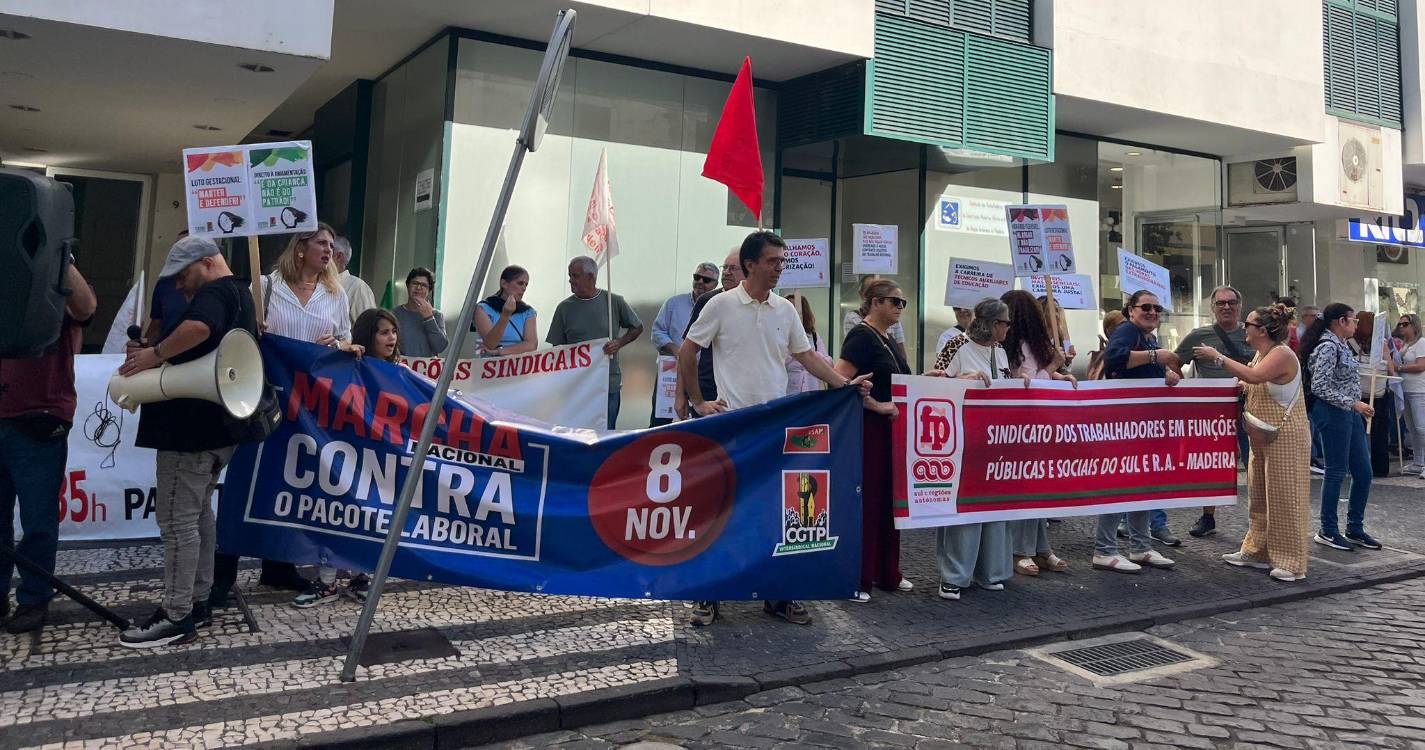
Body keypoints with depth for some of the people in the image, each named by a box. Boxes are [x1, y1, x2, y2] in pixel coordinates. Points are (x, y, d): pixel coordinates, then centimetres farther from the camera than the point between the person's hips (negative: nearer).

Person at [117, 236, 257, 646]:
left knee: (177, 519, -6)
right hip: (216, 424, 11)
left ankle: (176, 617, -2)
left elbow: (198, 328, -36)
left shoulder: (215, 292, -13)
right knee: (199, 511, 16)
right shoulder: (239, 295, 20)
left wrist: (155, 354, -23)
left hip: (193, 427, -11)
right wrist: (156, 355, 6)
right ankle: (198, 602, 23)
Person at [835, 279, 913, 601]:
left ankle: (886, 573, 25)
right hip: (867, 430, -9)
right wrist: (878, 406, -22)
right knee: (863, 503, -2)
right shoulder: (861, 336, -13)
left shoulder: (888, 340, 15)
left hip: (890, 431, 9)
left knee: (888, 501, 14)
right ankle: (854, 578, 8)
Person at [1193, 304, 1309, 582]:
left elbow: (1255, 376, -34)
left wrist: (1217, 357, -29)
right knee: (1259, 496, 15)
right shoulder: (1261, 353, 12)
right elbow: (1251, 387, 13)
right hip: (1263, 437, 9)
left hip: (1285, 437, -9)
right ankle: (1256, 551, 25)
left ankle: (1292, 563, 4)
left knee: (1284, 497, -4)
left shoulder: (1281, 354, -17)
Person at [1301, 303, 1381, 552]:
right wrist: (1354, 404, -20)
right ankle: (1328, 531, 9)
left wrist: (1357, 408, 18)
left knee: (1363, 472, 11)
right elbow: (1320, 388, -21)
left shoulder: (1340, 345, 13)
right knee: (1337, 472, -2)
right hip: (1332, 413, -9)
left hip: (1349, 414, 9)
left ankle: (1355, 529, 22)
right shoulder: (1327, 347, -16)